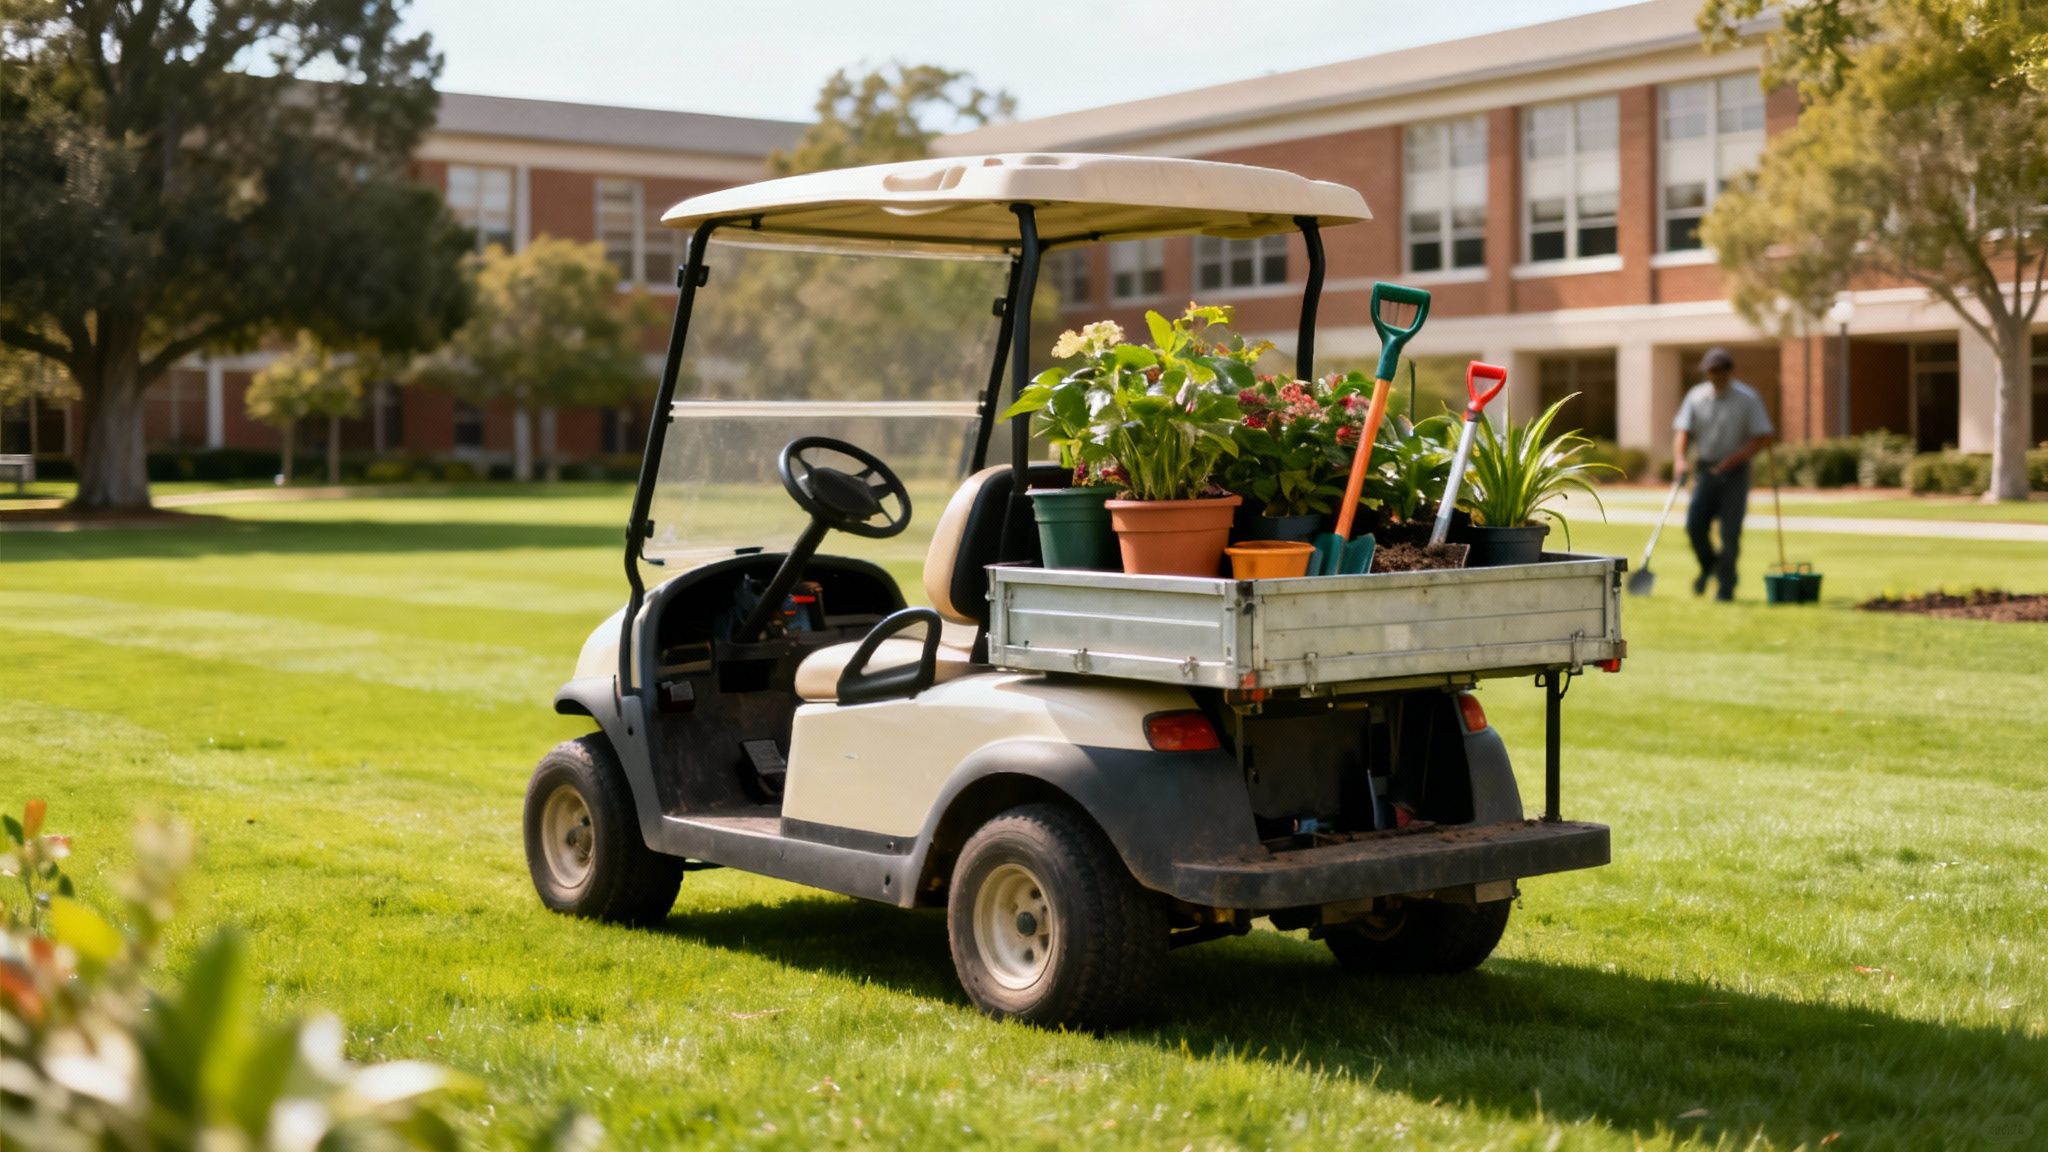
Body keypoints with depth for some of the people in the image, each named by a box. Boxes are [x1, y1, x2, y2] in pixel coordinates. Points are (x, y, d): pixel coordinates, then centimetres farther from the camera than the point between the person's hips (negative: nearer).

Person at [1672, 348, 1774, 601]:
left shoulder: (1748, 398, -6)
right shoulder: (1696, 397, 3)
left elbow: (1762, 437, -7)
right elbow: (1683, 432, 1)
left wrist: (1734, 459, -19)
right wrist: (1680, 459, -19)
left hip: (1735, 473, -3)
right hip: (1705, 469, 3)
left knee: (1730, 531, -6)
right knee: (1694, 524, -6)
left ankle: (1726, 587, 4)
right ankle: (1709, 566, 23)